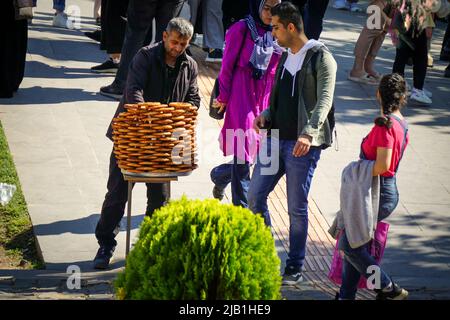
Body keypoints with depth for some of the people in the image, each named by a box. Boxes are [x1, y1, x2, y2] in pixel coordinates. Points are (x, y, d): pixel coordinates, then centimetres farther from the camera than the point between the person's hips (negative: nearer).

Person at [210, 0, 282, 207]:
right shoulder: (241, 29, -8)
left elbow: (278, 72, 12)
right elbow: (227, 65, -3)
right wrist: (223, 97, -2)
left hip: (265, 99, 5)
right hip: (241, 97, -5)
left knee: (256, 153, 9)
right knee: (243, 154, -6)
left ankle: (219, 175, 38)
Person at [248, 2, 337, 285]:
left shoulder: (321, 57, -9)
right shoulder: (285, 57, 16)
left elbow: (324, 100, -19)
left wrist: (308, 133, -33)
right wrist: (266, 115, 2)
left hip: (302, 145, -7)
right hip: (275, 139, 7)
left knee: (297, 208, 1)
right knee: (255, 197, 5)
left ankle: (295, 268, 13)